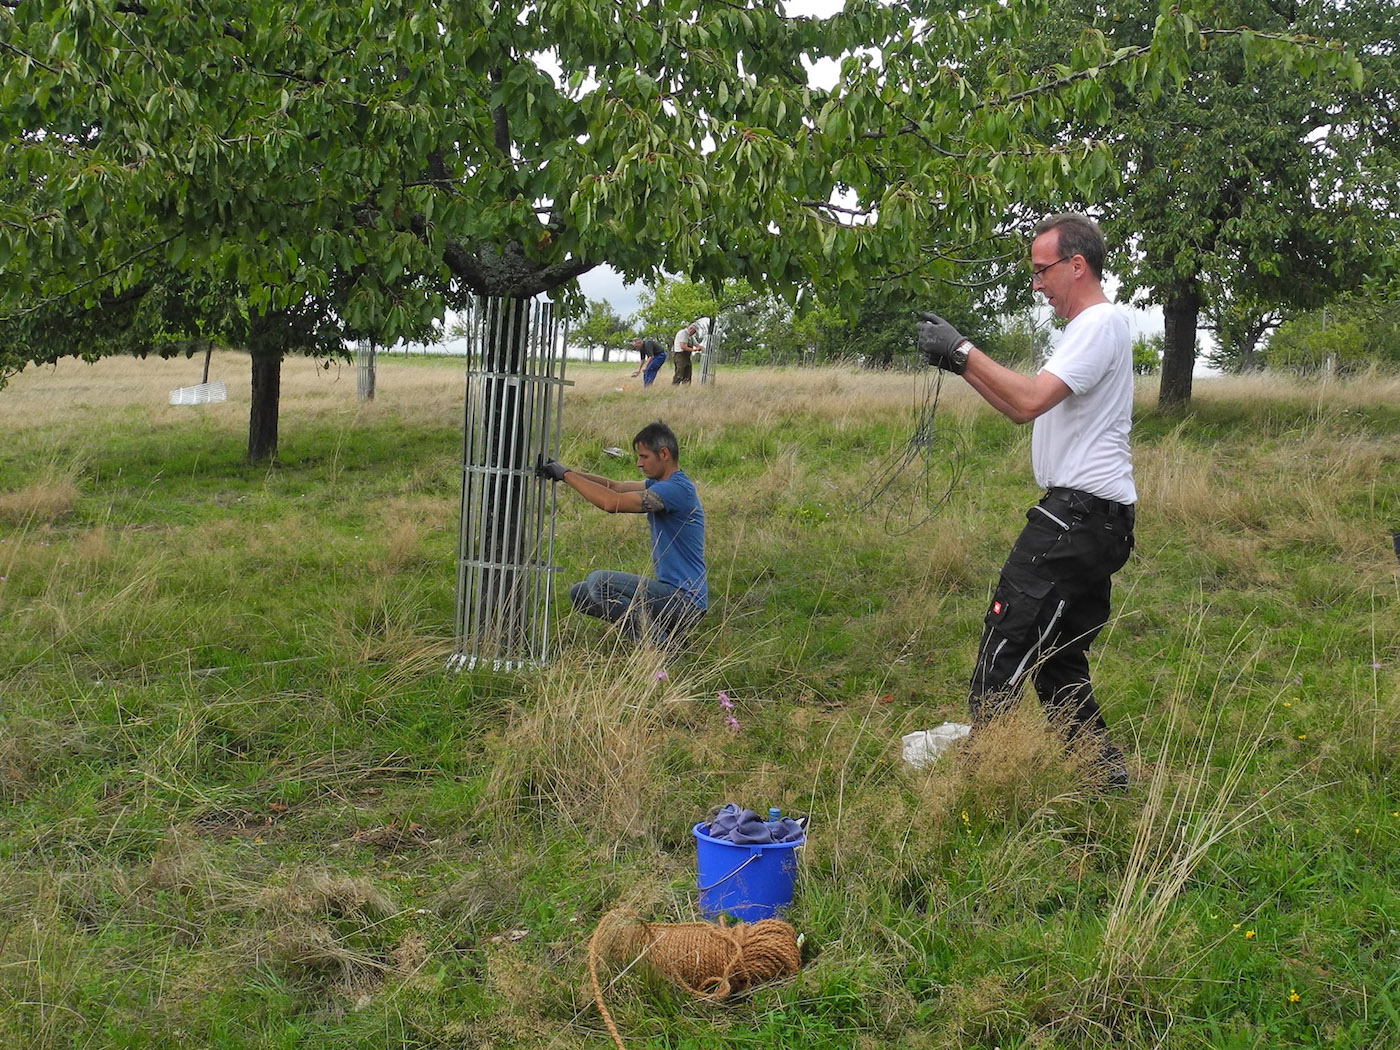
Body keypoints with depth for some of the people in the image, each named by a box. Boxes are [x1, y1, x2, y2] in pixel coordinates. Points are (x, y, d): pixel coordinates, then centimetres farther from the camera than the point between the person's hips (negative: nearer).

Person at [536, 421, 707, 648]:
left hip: (686, 600, -10)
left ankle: (658, 641, -14)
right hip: (670, 593, 10)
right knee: (579, 594, 10)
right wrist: (562, 473, 2)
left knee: (599, 581, -24)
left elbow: (612, 503, -25)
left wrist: (566, 474, -15)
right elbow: (616, 487, 13)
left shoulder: (677, 489, -20)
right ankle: (656, 629, 7)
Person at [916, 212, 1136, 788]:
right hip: (1094, 518, 11)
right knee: (1058, 655, 15)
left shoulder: (1101, 324, -12)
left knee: (1007, 637, -10)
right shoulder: (1090, 326, 22)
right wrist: (962, 365, 11)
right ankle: (1103, 767, 19)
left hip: (1078, 515, -11)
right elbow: (1028, 408, 22)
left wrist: (963, 350, -15)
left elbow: (1028, 401, -23)